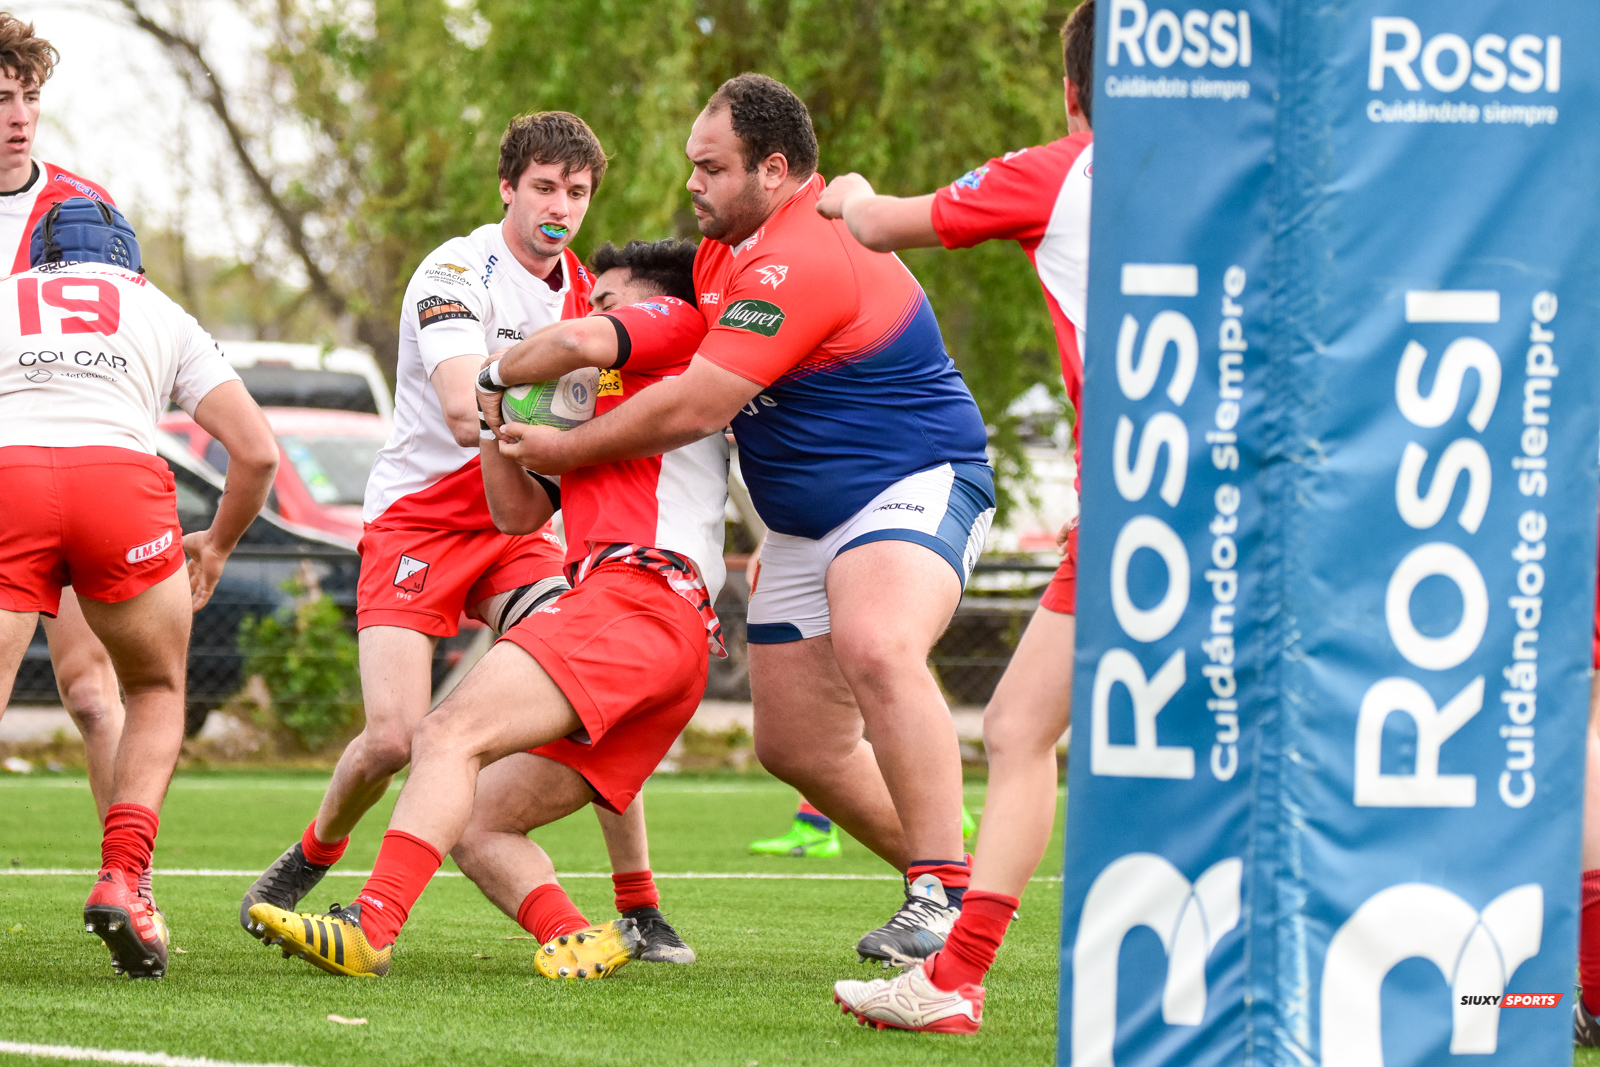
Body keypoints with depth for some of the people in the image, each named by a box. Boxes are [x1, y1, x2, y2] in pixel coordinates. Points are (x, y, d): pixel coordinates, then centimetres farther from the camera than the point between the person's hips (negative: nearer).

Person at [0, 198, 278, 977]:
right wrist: (217, 546, 40)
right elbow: (256, 452, 22)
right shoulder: (163, 314, 30)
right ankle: (121, 879, 3)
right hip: (120, 476, 0)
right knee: (158, 692, 23)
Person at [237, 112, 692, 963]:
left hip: (516, 526, 5)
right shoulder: (456, 273, -16)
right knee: (394, 736, -17)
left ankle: (639, 910, -5)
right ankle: (307, 864, 14)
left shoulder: (581, 290, 6)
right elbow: (465, 412, -29)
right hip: (416, 518, -5)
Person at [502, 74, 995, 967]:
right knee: (796, 743, 7)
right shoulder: (730, 248, 10)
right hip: (804, 524, 11)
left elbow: (693, 409, -23)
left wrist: (565, 450, -11)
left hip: (913, 486, -11)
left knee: (877, 650, -37)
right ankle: (940, 885, 21)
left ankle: (946, 898, -39)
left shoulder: (804, 262, -24)